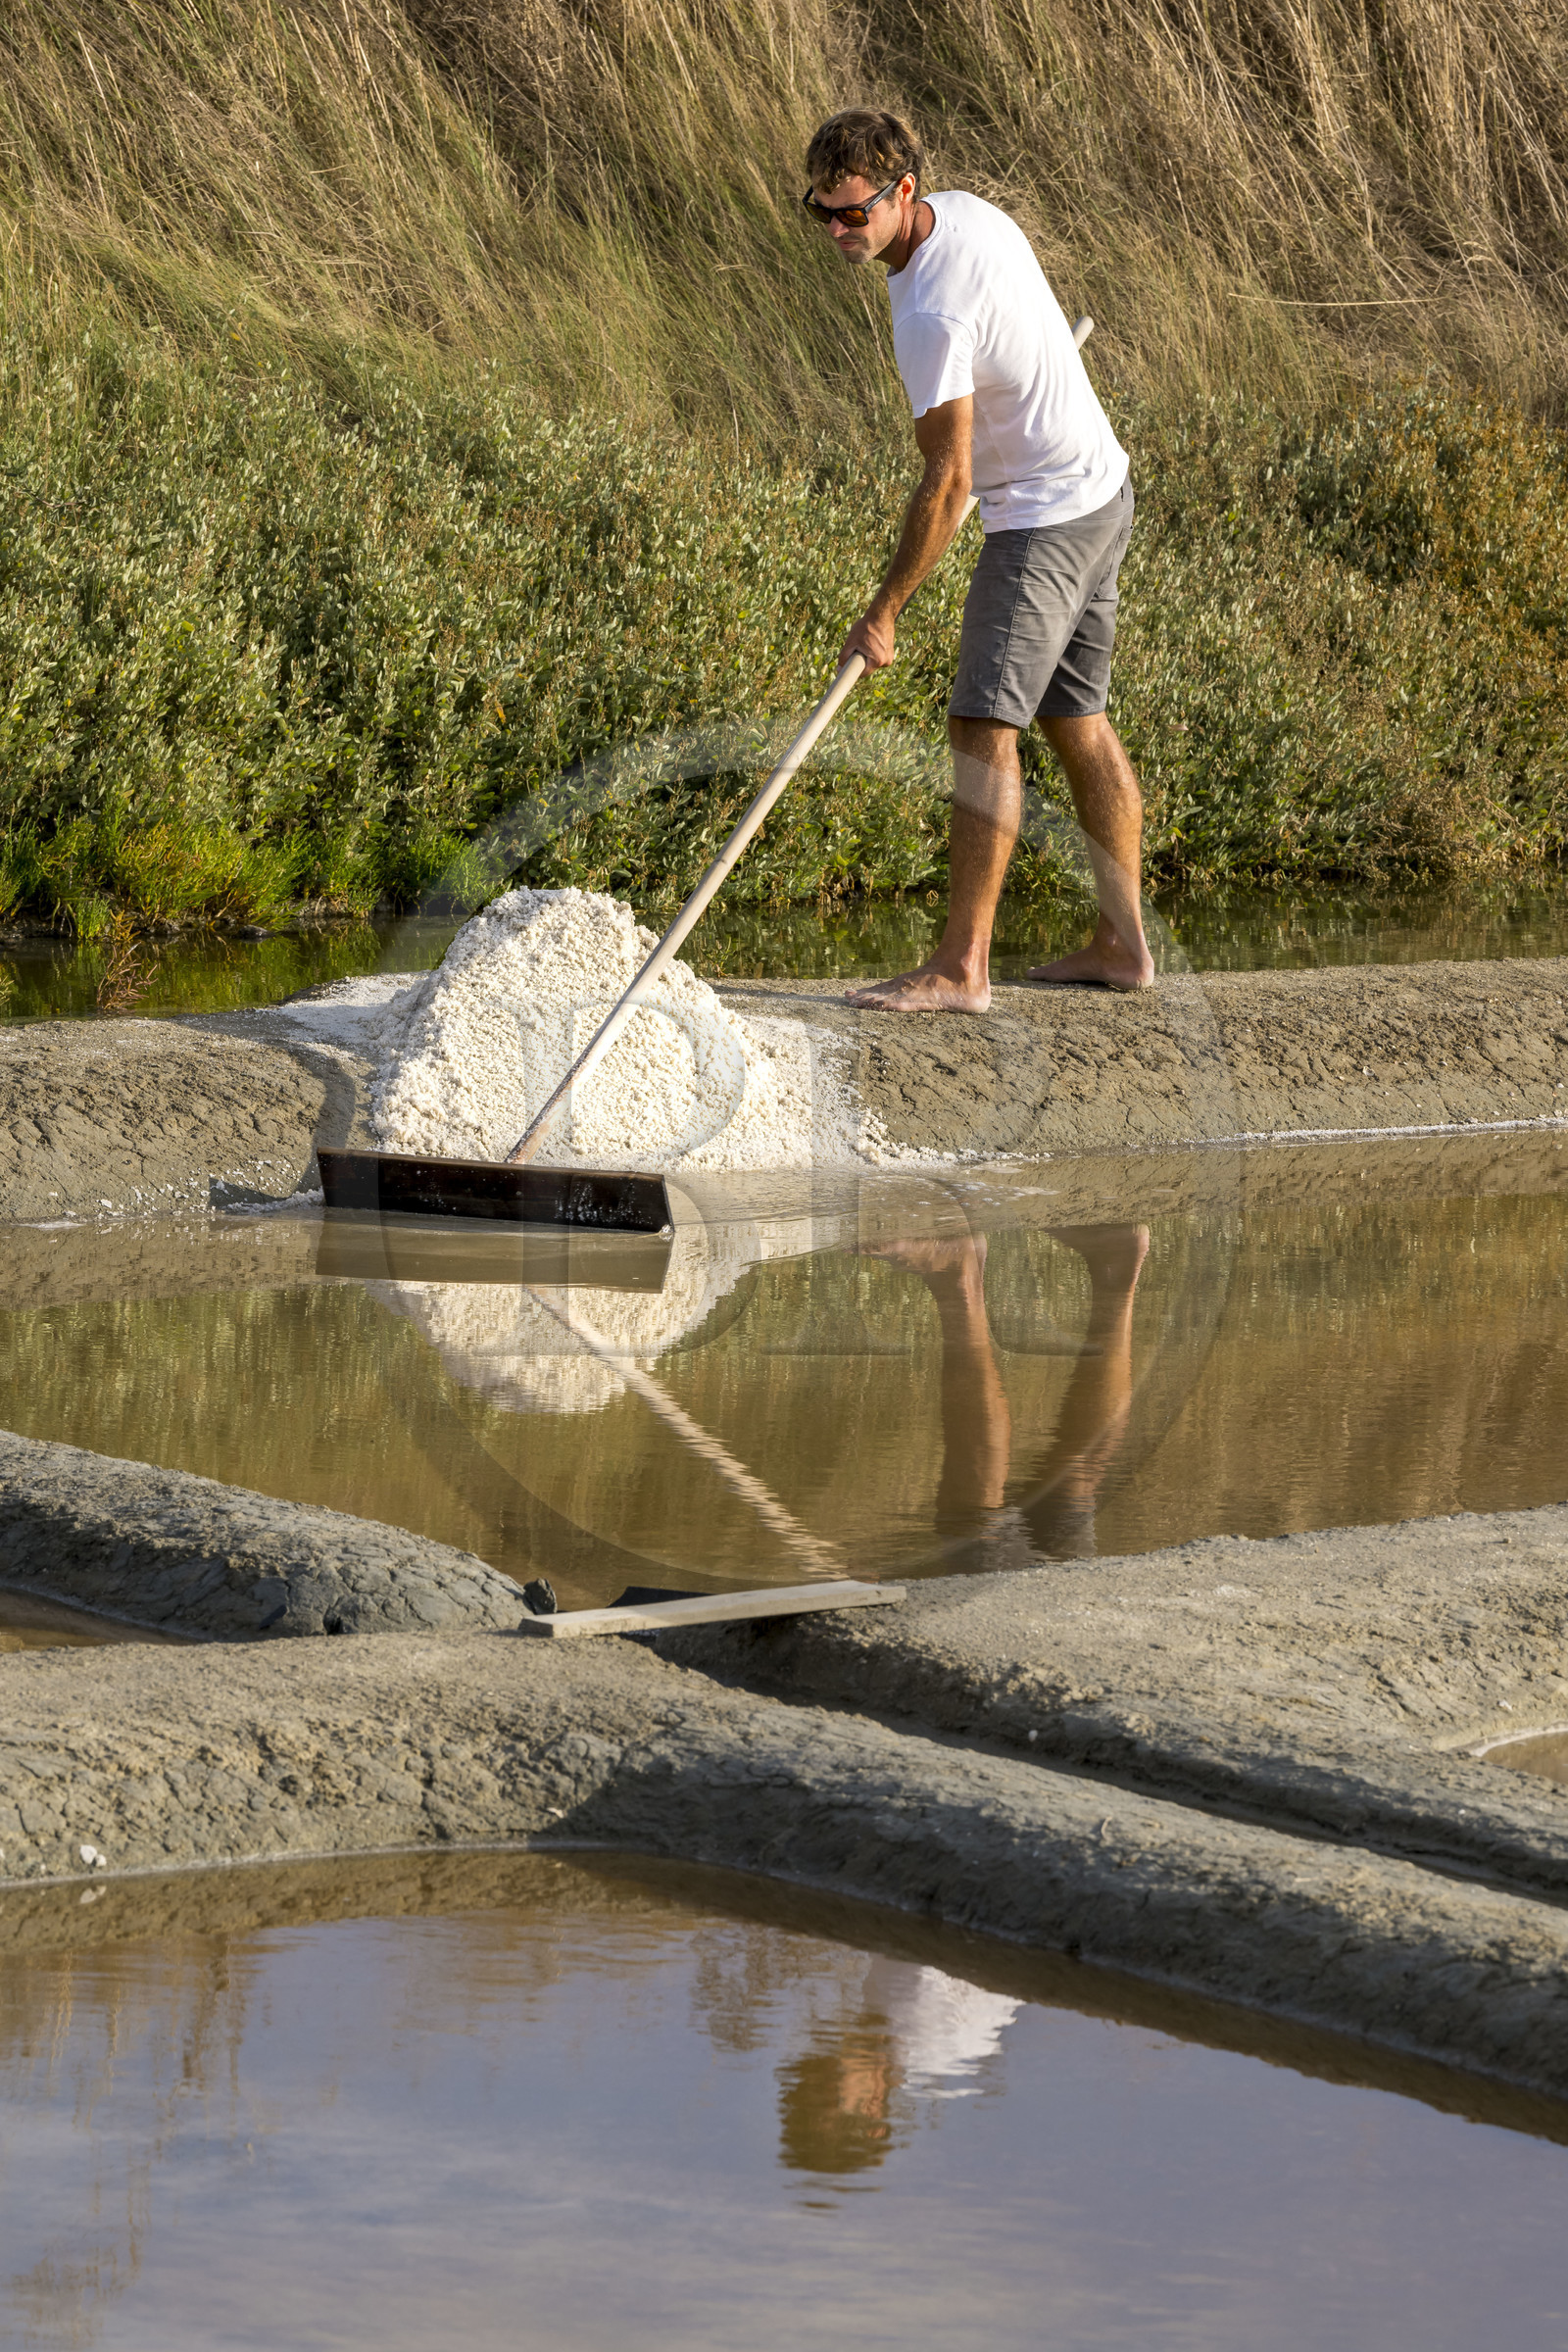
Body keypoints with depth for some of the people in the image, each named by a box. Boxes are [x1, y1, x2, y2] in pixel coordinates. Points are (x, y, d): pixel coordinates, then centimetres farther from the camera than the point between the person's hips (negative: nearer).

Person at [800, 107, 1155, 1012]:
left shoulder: (932, 317, -27)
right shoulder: (965, 209, 0)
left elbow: (948, 483, -24)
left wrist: (883, 612, -17)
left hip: (1046, 517, -10)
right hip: (1102, 487, 10)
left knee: (985, 727, -13)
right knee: (1078, 721, 15)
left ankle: (962, 968, -17)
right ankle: (1124, 943, 20)